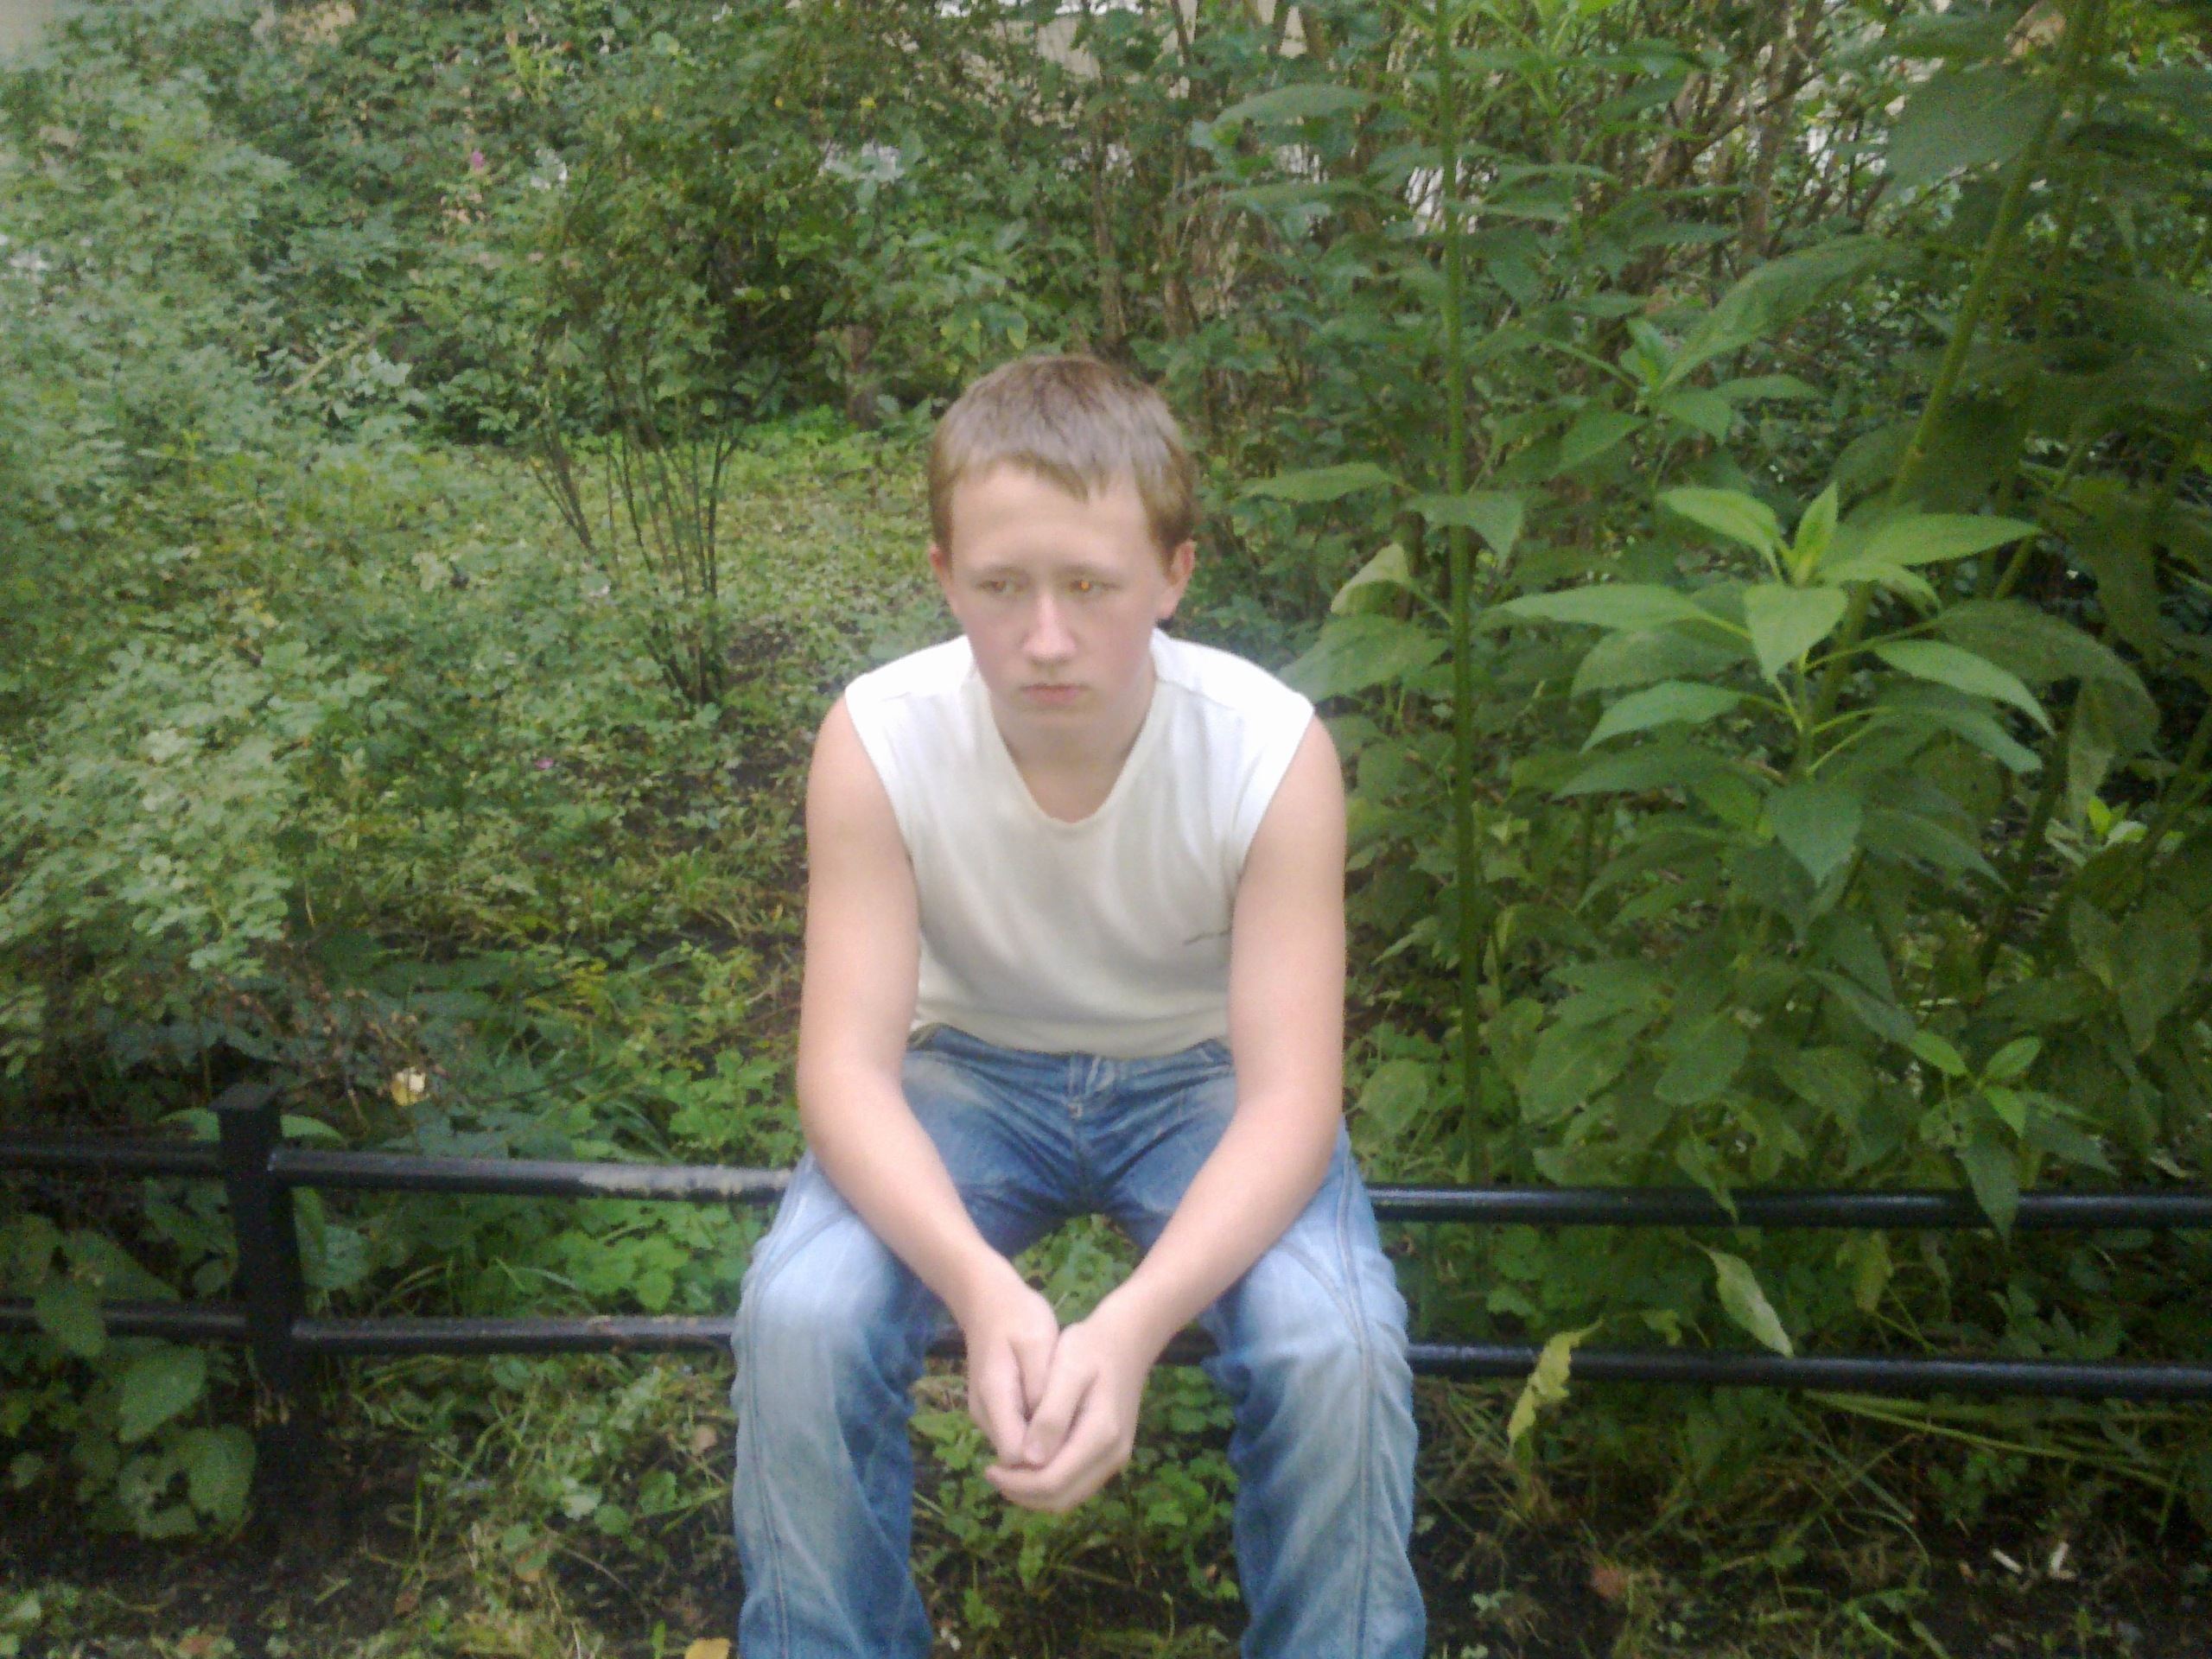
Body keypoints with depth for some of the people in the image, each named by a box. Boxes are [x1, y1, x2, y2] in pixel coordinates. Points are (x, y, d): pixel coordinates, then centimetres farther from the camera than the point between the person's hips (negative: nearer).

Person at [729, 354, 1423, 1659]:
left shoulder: (1272, 749, -26)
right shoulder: (880, 740, -23)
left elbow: (1290, 1094, -26)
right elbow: (847, 1065, -24)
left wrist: (1133, 1325, -43)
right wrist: (982, 1286, -42)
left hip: (1202, 1075, 0)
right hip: (974, 1065, 1)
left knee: (1335, 1345, -27)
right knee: (799, 1317, -25)